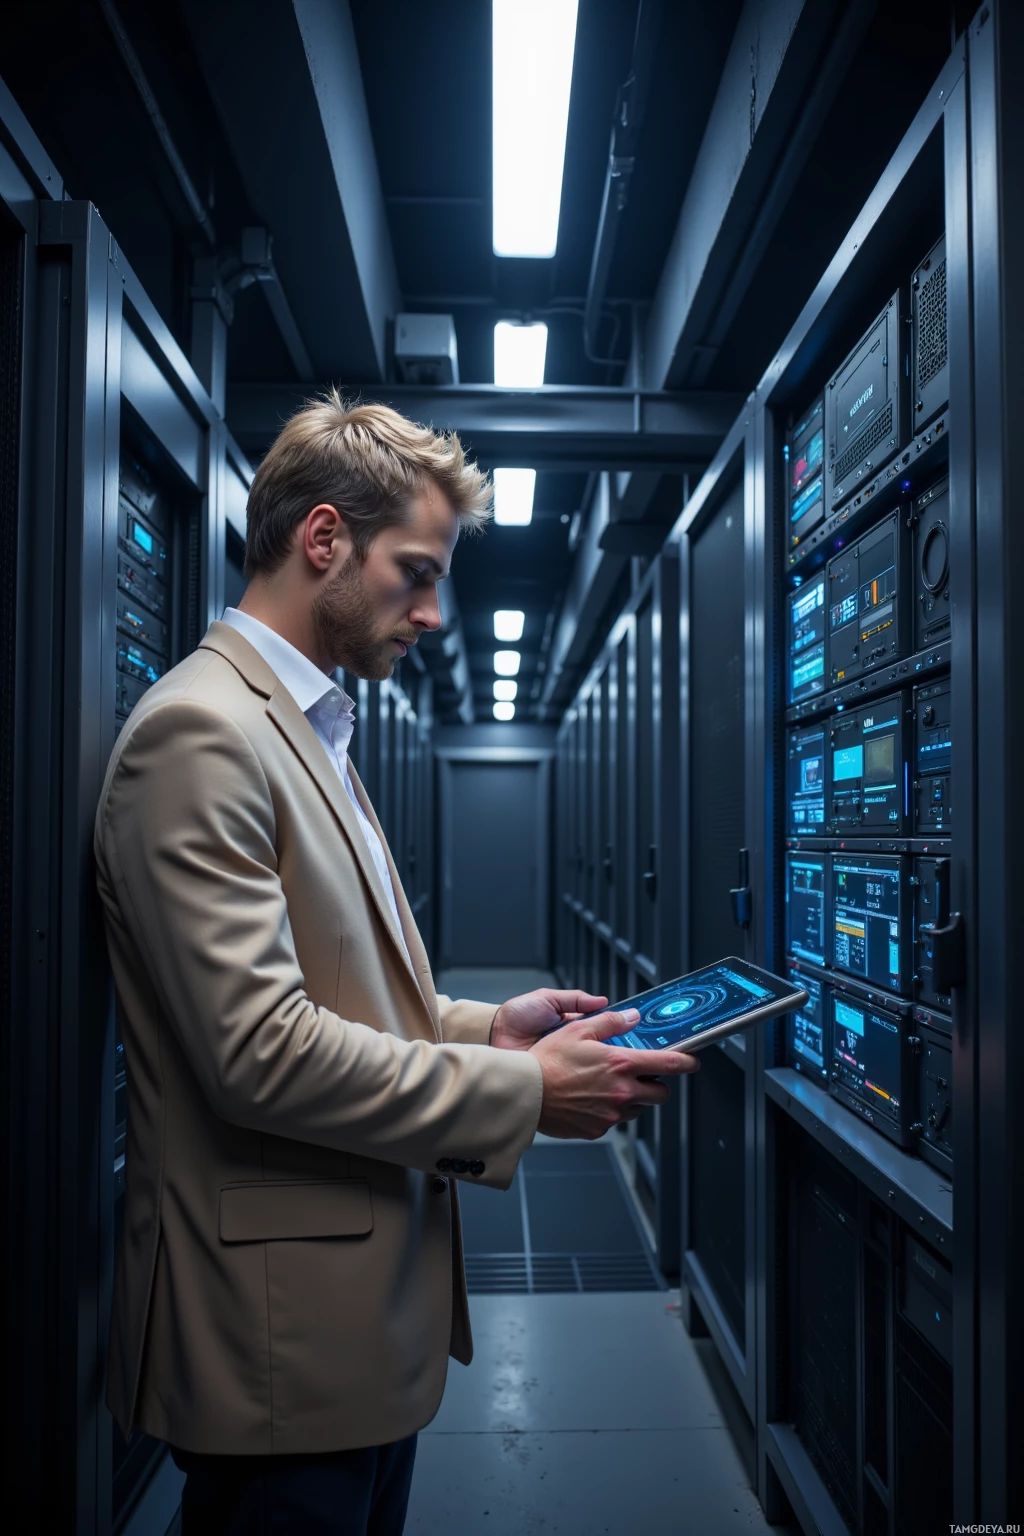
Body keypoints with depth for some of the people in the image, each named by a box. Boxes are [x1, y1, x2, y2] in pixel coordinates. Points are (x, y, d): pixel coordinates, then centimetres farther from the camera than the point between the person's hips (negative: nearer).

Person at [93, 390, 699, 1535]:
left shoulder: (304, 730, 13)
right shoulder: (200, 733, -19)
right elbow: (259, 1050, -25)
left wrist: (482, 1027, 3)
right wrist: (524, 1091, -19)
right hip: (283, 1335, -9)